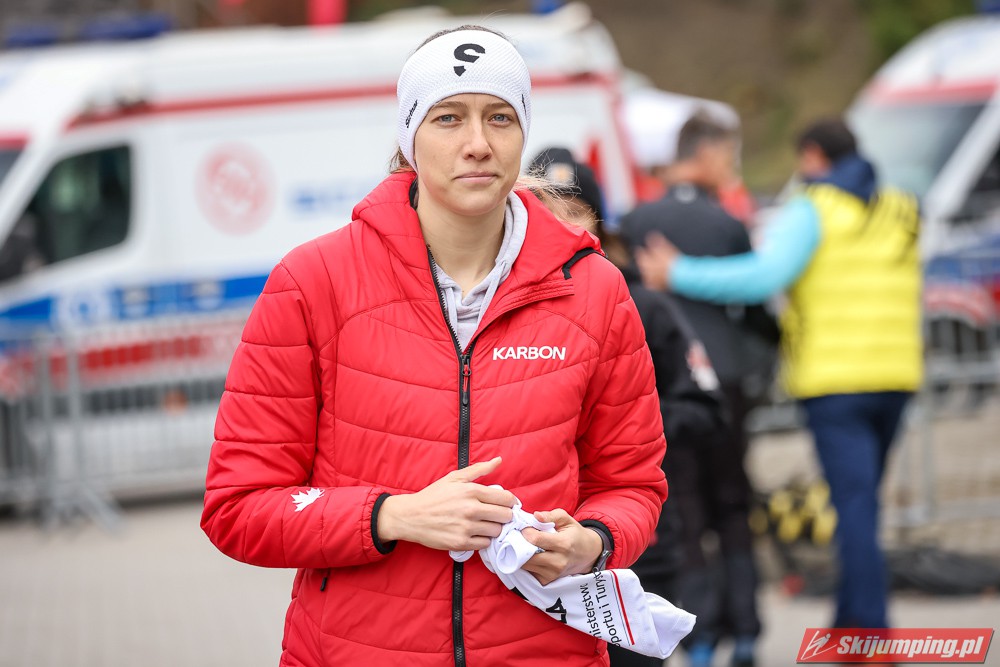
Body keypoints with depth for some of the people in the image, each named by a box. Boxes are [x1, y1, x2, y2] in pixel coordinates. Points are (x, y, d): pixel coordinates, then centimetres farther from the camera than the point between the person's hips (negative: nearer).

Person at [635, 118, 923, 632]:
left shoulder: (812, 212, -6)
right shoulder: (900, 211, 16)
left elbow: (764, 276, -19)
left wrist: (678, 275, -13)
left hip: (834, 380, -6)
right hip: (895, 375, 6)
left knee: (854, 504, -8)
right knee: (860, 500, 16)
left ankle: (872, 633, -12)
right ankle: (849, 622, 22)